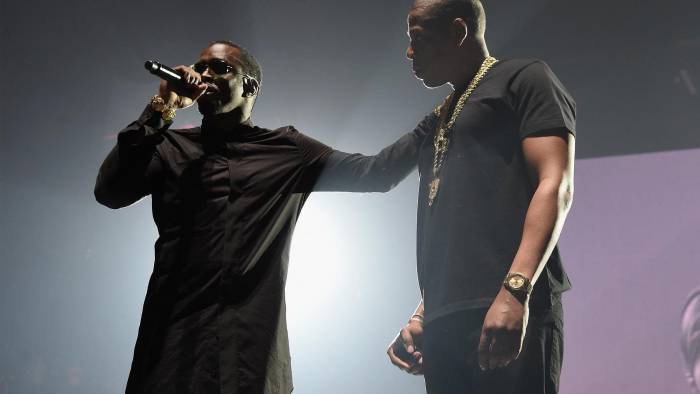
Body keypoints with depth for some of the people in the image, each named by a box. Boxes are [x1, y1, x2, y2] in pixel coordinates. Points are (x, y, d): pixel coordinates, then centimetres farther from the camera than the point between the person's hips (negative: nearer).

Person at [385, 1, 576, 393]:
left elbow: (555, 185, -8)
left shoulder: (524, 79, 5)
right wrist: (422, 317, 17)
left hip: (509, 309, -7)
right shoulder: (441, 122, 27)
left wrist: (515, 290, -20)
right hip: (444, 322, 8)